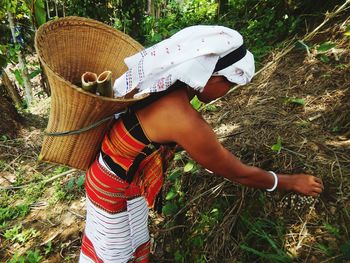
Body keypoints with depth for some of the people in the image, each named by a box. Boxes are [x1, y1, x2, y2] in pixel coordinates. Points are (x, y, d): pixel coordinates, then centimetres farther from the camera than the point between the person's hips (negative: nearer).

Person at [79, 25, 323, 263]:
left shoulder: (164, 84, -12)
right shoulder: (184, 121, -36)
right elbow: (238, 173, -22)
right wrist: (291, 182, -6)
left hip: (124, 176, 7)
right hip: (116, 190, -7)